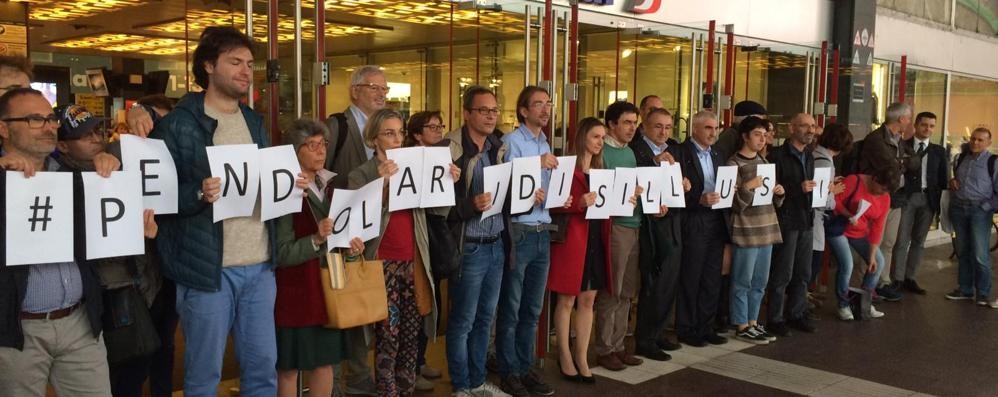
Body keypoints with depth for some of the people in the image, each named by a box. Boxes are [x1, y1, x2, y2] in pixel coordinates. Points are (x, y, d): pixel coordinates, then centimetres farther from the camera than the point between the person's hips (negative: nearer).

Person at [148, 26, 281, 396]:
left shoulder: (255, 122, 14)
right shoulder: (178, 124, -6)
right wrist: (199, 195, -25)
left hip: (260, 265, 6)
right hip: (208, 267, -5)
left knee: (264, 364, 12)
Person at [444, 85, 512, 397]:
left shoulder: (500, 148, 10)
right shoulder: (450, 149, -12)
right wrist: (471, 205, -28)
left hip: (497, 245, 7)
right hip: (468, 247, -7)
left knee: (485, 318, 16)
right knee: (462, 321, 5)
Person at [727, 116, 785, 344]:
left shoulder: (764, 162, 15)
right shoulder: (734, 164, -8)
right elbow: (737, 205, -12)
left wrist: (779, 193, 0)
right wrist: (749, 187, -27)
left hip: (767, 229, 8)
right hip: (746, 231, -8)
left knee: (759, 282, 13)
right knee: (742, 282, 0)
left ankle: (752, 322, 23)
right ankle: (741, 326, 8)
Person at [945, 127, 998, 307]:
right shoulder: (962, 158, 11)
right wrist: (952, 181, 6)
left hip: (979, 210, -5)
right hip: (958, 208, 5)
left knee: (980, 255, -6)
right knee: (962, 252, 11)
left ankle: (983, 293, 6)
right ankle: (965, 289, 20)